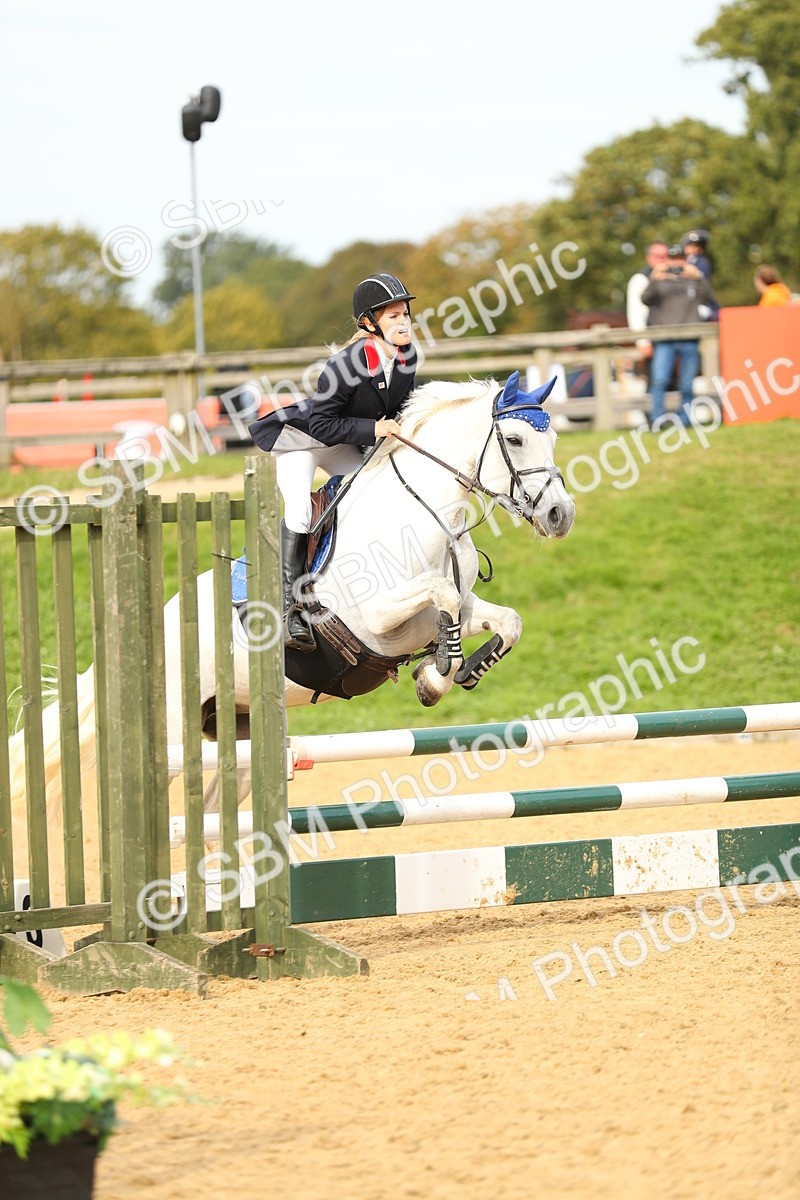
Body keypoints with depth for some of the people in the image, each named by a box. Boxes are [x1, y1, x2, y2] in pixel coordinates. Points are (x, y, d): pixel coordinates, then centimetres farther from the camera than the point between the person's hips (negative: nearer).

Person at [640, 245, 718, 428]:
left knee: (687, 385, 1)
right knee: (659, 380, -16)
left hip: (689, 341, 1)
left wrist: (699, 278, -15)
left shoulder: (693, 281, 14)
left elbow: (710, 301, -1)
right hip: (664, 341, -1)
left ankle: (684, 423, 7)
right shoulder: (659, 282, 12)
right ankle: (656, 420, -17)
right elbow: (645, 299, -6)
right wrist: (654, 280, -22)